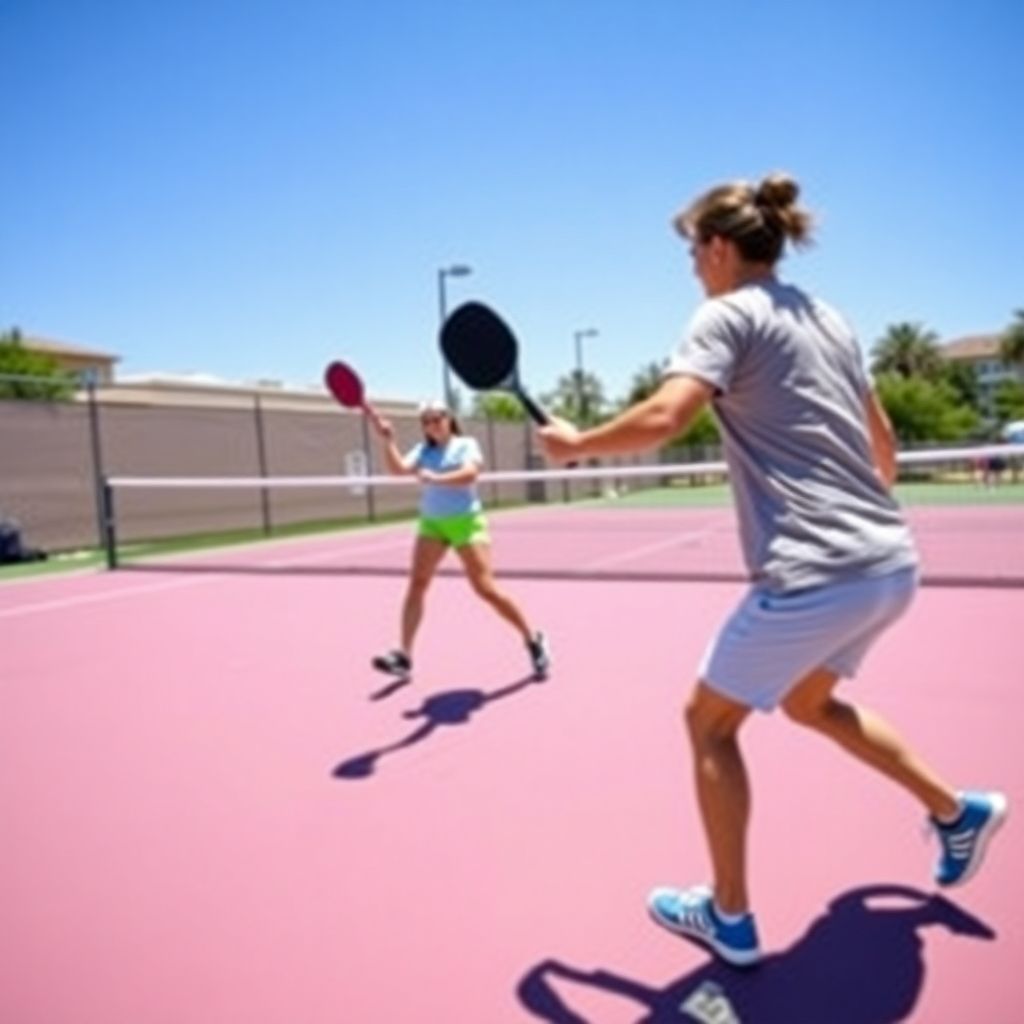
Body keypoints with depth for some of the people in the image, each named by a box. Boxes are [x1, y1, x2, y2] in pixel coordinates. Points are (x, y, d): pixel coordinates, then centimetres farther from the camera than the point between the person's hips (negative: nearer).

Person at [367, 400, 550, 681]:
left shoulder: (466, 444, -2)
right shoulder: (423, 450, 10)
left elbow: (470, 473, -21)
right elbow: (399, 468, -6)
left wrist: (436, 478, -33)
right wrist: (388, 440, -19)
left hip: (465, 521, -5)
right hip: (432, 523, 5)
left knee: (485, 588, -8)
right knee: (417, 584, -5)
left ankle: (533, 640, 8)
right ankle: (404, 655, -2)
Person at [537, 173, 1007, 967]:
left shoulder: (730, 313, -6)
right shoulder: (827, 318, 17)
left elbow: (665, 418, -22)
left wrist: (576, 443, -6)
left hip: (816, 575, -9)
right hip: (892, 564, 9)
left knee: (710, 720, 11)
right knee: (808, 700, 31)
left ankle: (729, 918, 21)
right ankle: (958, 812, 37)